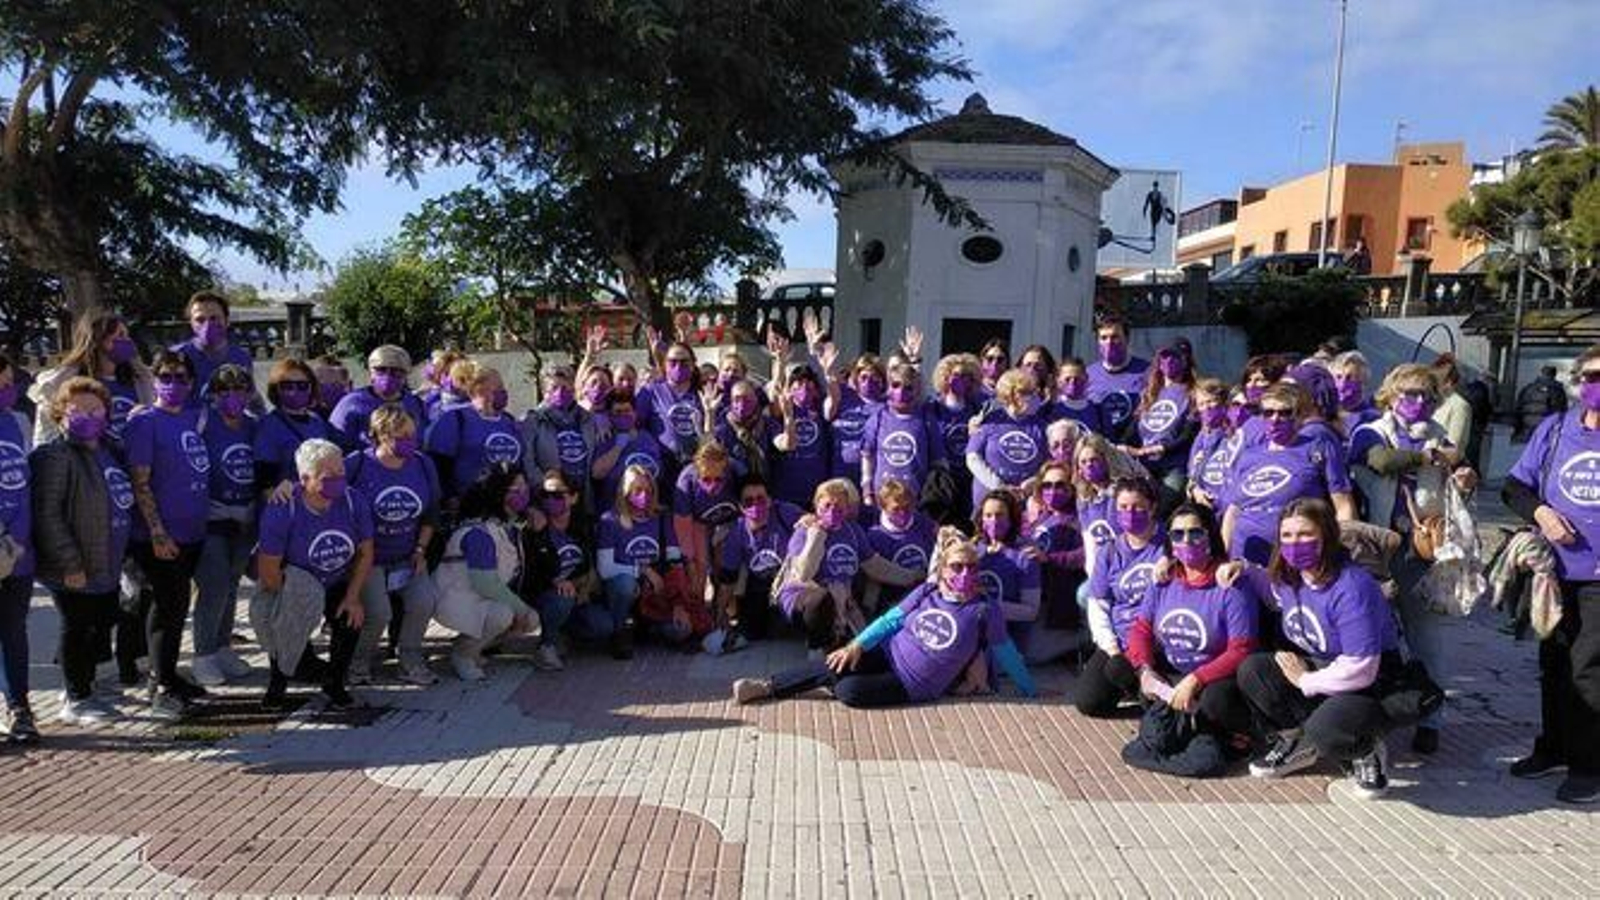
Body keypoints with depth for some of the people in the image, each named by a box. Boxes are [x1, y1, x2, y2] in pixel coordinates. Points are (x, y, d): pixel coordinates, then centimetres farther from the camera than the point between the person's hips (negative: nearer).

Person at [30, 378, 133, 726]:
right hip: (74, 571, -8)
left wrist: (122, 554, 19)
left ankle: (81, 690, 32)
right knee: (76, 629, 3)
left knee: (102, 625, 16)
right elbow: (47, 515, -20)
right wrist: (70, 564, -22)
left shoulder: (106, 449, 12)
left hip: (107, 565, 8)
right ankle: (76, 699, 18)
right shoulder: (54, 456, -15)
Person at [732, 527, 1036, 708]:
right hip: (887, 654, 3)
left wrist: (1030, 692, 6)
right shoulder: (926, 593, 1)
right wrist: (857, 645, -8)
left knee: (849, 691, -23)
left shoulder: (985, 611, -9)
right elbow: (889, 620, 4)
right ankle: (765, 687, -9)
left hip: (913, 686, -3)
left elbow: (1005, 654, 0)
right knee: (835, 665, -22)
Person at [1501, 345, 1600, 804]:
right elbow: (1514, 486, 8)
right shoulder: (1554, 429, 2)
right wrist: (1540, 512, -11)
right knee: (1554, 664, 15)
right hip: (1557, 573, 4)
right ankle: (1553, 748, 30)